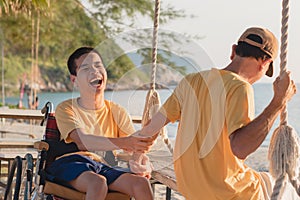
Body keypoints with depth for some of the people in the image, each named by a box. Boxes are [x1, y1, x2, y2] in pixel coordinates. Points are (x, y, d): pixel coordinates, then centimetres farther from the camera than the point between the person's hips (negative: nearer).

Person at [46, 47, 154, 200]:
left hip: (107, 167, 4)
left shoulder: (117, 112, 17)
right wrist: (124, 143, -33)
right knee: (98, 182, -37)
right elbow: (82, 141, -17)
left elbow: (134, 146, 6)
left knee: (141, 183, -25)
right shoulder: (66, 109, 2)